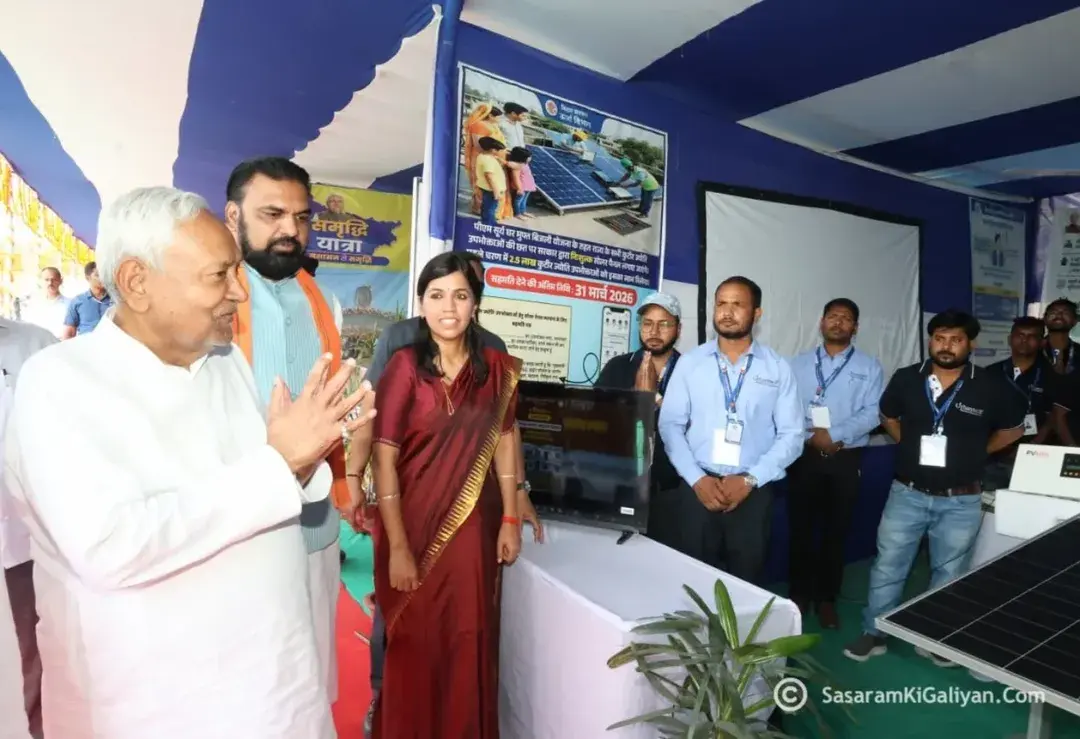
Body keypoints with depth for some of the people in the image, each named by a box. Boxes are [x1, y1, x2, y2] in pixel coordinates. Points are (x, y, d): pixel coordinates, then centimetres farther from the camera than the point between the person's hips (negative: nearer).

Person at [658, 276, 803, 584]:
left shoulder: (778, 368, 2)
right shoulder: (690, 363, 2)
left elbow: (791, 435, 0)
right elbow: (670, 425, 0)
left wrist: (750, 479, -11)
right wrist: (696, 478, -11)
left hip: (753, 492, 0)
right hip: (698, 488, 0)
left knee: (745, 582, 11)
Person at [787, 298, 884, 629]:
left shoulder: (869, 367, 4)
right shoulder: (799, 364, 7)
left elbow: (872, 413, -7)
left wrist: (834, 435, -18)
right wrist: (809, 437, -17)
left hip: (845, 459, 0)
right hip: (804, 456, 0)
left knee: (836, 532, 10)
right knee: (800, 529, 6)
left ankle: (826, 598, 25)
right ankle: (798, 595, 22)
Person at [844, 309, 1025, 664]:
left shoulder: (992, 387, -7)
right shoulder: (906, 379, -3)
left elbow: (1013, 428, 10)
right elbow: (887, 416, 15)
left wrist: (975, 453, 4)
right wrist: (910, 445, 5)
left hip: (961, 501, 0)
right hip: (907, 494, 1)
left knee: (948, 575, 15)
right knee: (887, 567, 6)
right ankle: (873, 634, 20)